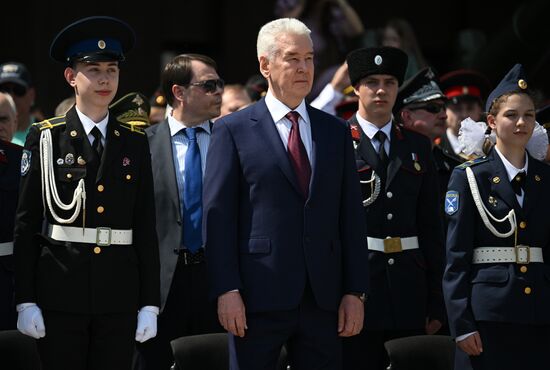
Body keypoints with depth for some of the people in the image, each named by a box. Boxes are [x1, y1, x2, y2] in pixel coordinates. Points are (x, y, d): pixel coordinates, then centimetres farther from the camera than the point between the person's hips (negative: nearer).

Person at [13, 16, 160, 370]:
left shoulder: (135, 142, 9)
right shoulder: (46, 137, 2)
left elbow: (146, 226, 7)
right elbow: (26, 224, 0)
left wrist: (150, 304, 2)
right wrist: (25, 301, -5)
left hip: (119, 294, 2)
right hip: (61, 292, -2)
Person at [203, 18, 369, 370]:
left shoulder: (336, 131, 14)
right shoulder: (233, 130, 2)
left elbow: (350, 216, 11)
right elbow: (218, 216, -3)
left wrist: (356, 291, 4)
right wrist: (227, 290, -12)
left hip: (323, 297, 3)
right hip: (259, 296, -3)